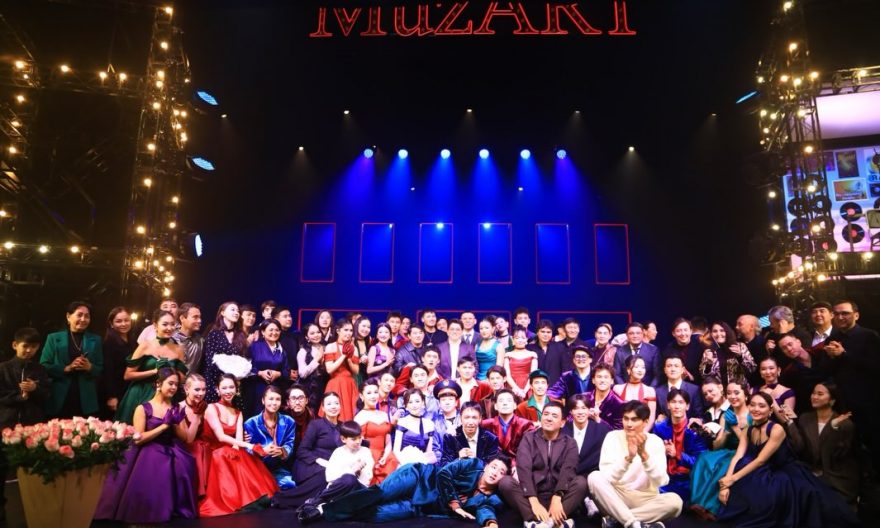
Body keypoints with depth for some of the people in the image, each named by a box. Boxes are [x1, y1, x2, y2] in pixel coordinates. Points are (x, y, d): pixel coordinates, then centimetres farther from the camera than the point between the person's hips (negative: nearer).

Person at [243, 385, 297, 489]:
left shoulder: (288, 422, 10)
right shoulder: (251, 423, 3)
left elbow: (290, 445, 1)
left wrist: (282, 451, -23)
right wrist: (262, 451, -27)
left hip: (280, 469, 2)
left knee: (289, 485, -25)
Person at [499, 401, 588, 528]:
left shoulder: (570, 443, 8)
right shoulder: (529, 438, 5)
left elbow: (568, 470, -10)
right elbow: (524, 469, -10)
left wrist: (557, 498, -29)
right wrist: (534, 502, -25)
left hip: (560, 498, 0)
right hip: (532, 498, 0)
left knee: (581, 481, -25)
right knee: (506, 482, -26)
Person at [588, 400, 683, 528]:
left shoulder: (655, 441, -5)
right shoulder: (612, 437, -7)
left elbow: (661, 481, -18)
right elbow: (606, 477, -18)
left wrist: (644, 454, -31)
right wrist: (628, 457, -33)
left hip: (645, 500, 1)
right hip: (615, 497, -1)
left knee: (675, 501, -28)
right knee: (595, 477, -27)